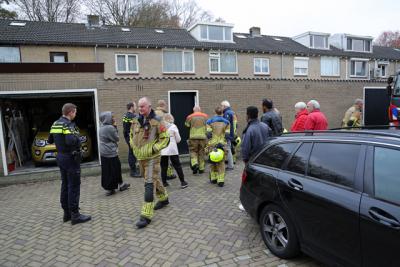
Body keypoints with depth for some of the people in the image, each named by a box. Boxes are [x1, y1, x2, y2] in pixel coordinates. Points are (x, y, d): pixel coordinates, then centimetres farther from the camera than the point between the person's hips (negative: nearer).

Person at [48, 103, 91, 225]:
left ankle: (67, 213, 24)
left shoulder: (55, 124, 9)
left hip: (61, 157, 9)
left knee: (65, 185, 15)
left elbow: (50, 140, 16)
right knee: (74, 187, -2)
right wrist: (77, 137, -14)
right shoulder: (68, 124, -18)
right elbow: (71, 141, -32)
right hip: (71, 157, -9)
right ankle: (75, 215, 3)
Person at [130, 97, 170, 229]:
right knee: (154, 179, 22)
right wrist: (133, 146, 7)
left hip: (152, 158, -6)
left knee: (149, 184, -9)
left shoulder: (157, 121, -13)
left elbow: (165, 138, -9)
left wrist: (154, 148, -16)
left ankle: (146, 215, -5)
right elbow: (132, 135, 21)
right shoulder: (136, 121, 5)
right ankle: (163, 199, 45)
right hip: (140, 157, 7)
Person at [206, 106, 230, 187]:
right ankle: (221, 180, 1)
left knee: (212, 161, 16)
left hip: (212, 144, 0)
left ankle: (213, 178, 23)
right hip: (222, 144, 0)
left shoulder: (210, 121, 1)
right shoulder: (226, 122, 4)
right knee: (221, 163, 5)